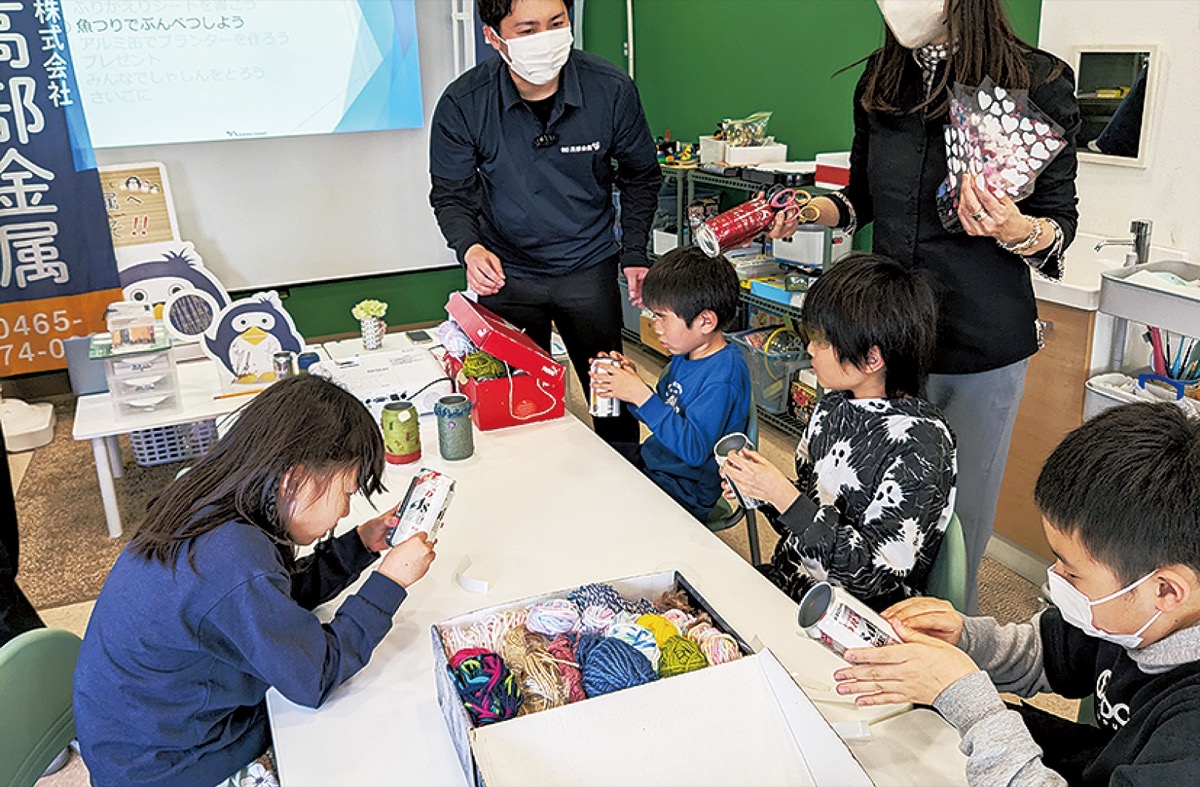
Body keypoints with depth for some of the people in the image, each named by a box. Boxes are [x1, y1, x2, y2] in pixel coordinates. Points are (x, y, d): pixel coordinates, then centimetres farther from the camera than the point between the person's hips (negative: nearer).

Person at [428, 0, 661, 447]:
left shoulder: (610, 90, -14)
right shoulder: (463, 104, -16)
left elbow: (640, 176, 3)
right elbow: (451, 193, -5)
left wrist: (634, 254, -3)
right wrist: (469, 247, -25)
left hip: (588, 268, 0)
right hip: (506, 272, 0)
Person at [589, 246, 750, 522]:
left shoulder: (723, 377, -26)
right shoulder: (685, 355, 2)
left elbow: (694, 449, -31)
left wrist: (641, 395, -30)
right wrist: (631, 380, -6)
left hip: (687, 493, -9)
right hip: (651, 459, 9)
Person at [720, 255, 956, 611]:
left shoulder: (919, 442, -21)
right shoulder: (833, 406, 2)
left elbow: (878, 573, -22)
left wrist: (784, 496, -24)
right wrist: (760, 489, -6)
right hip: (784, 582, 7)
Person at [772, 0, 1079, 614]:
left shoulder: (1038, 83, -9)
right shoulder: (881, 78, 3)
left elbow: (1059, 224, -4)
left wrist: (1016, 230, -26)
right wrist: (816, 207, -5)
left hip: (985, 345, -3)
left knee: (963, 514, 10)